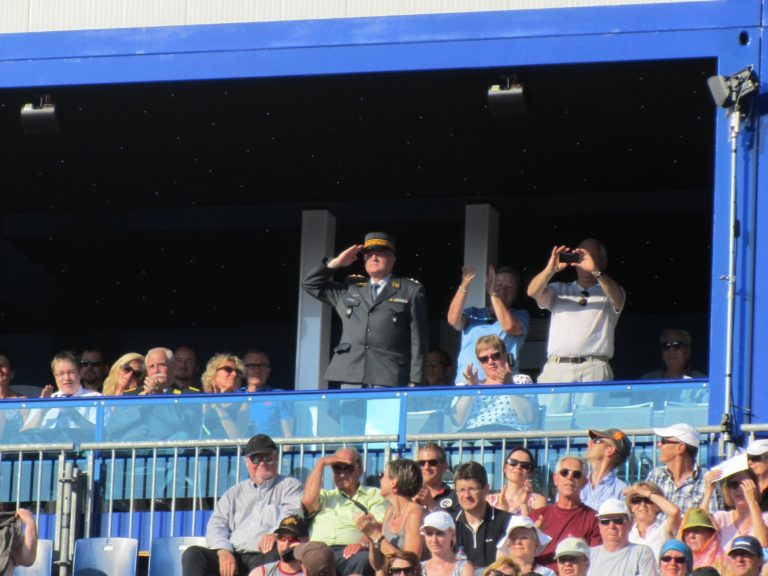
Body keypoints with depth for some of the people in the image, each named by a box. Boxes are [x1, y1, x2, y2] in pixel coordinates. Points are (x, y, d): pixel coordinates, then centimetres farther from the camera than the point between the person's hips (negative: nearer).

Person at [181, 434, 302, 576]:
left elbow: (292, 515, -3)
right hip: (234, 557, 4)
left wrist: (276, 534, -27)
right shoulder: (235, 493, 27)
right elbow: (217, 525, 14)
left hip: (265, 557, -4)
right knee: (192, 554, -21)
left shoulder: (289, 486, 18)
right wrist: (223, 551, -9)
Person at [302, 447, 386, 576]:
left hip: (348, 550, -2)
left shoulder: (373, 495, 22)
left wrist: (363, 543, -18)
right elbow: (308, 501, 8)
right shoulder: (326, 496, 32)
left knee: (362, 559, -41)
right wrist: (321, 463, 16)